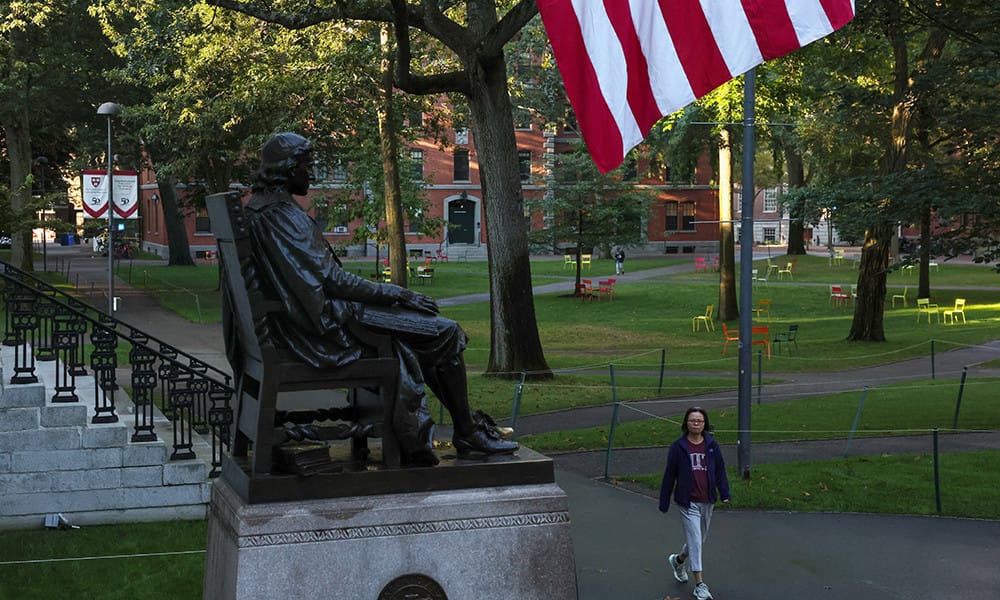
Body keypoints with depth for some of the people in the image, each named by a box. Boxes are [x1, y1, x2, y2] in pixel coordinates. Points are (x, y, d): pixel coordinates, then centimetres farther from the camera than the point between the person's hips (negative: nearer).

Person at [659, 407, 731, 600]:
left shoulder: (712, 446, 2)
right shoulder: (678, 447, -6)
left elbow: (720, 470, 5)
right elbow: (669, 475, -1)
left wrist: (724, 493, -9)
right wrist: (664, 502, 1)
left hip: (707, 502, 4)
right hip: (688, 502, -4)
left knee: (700, 539, 17)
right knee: (695, 540, -8)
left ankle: (678, 560, 46)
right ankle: (699, 584, -3)